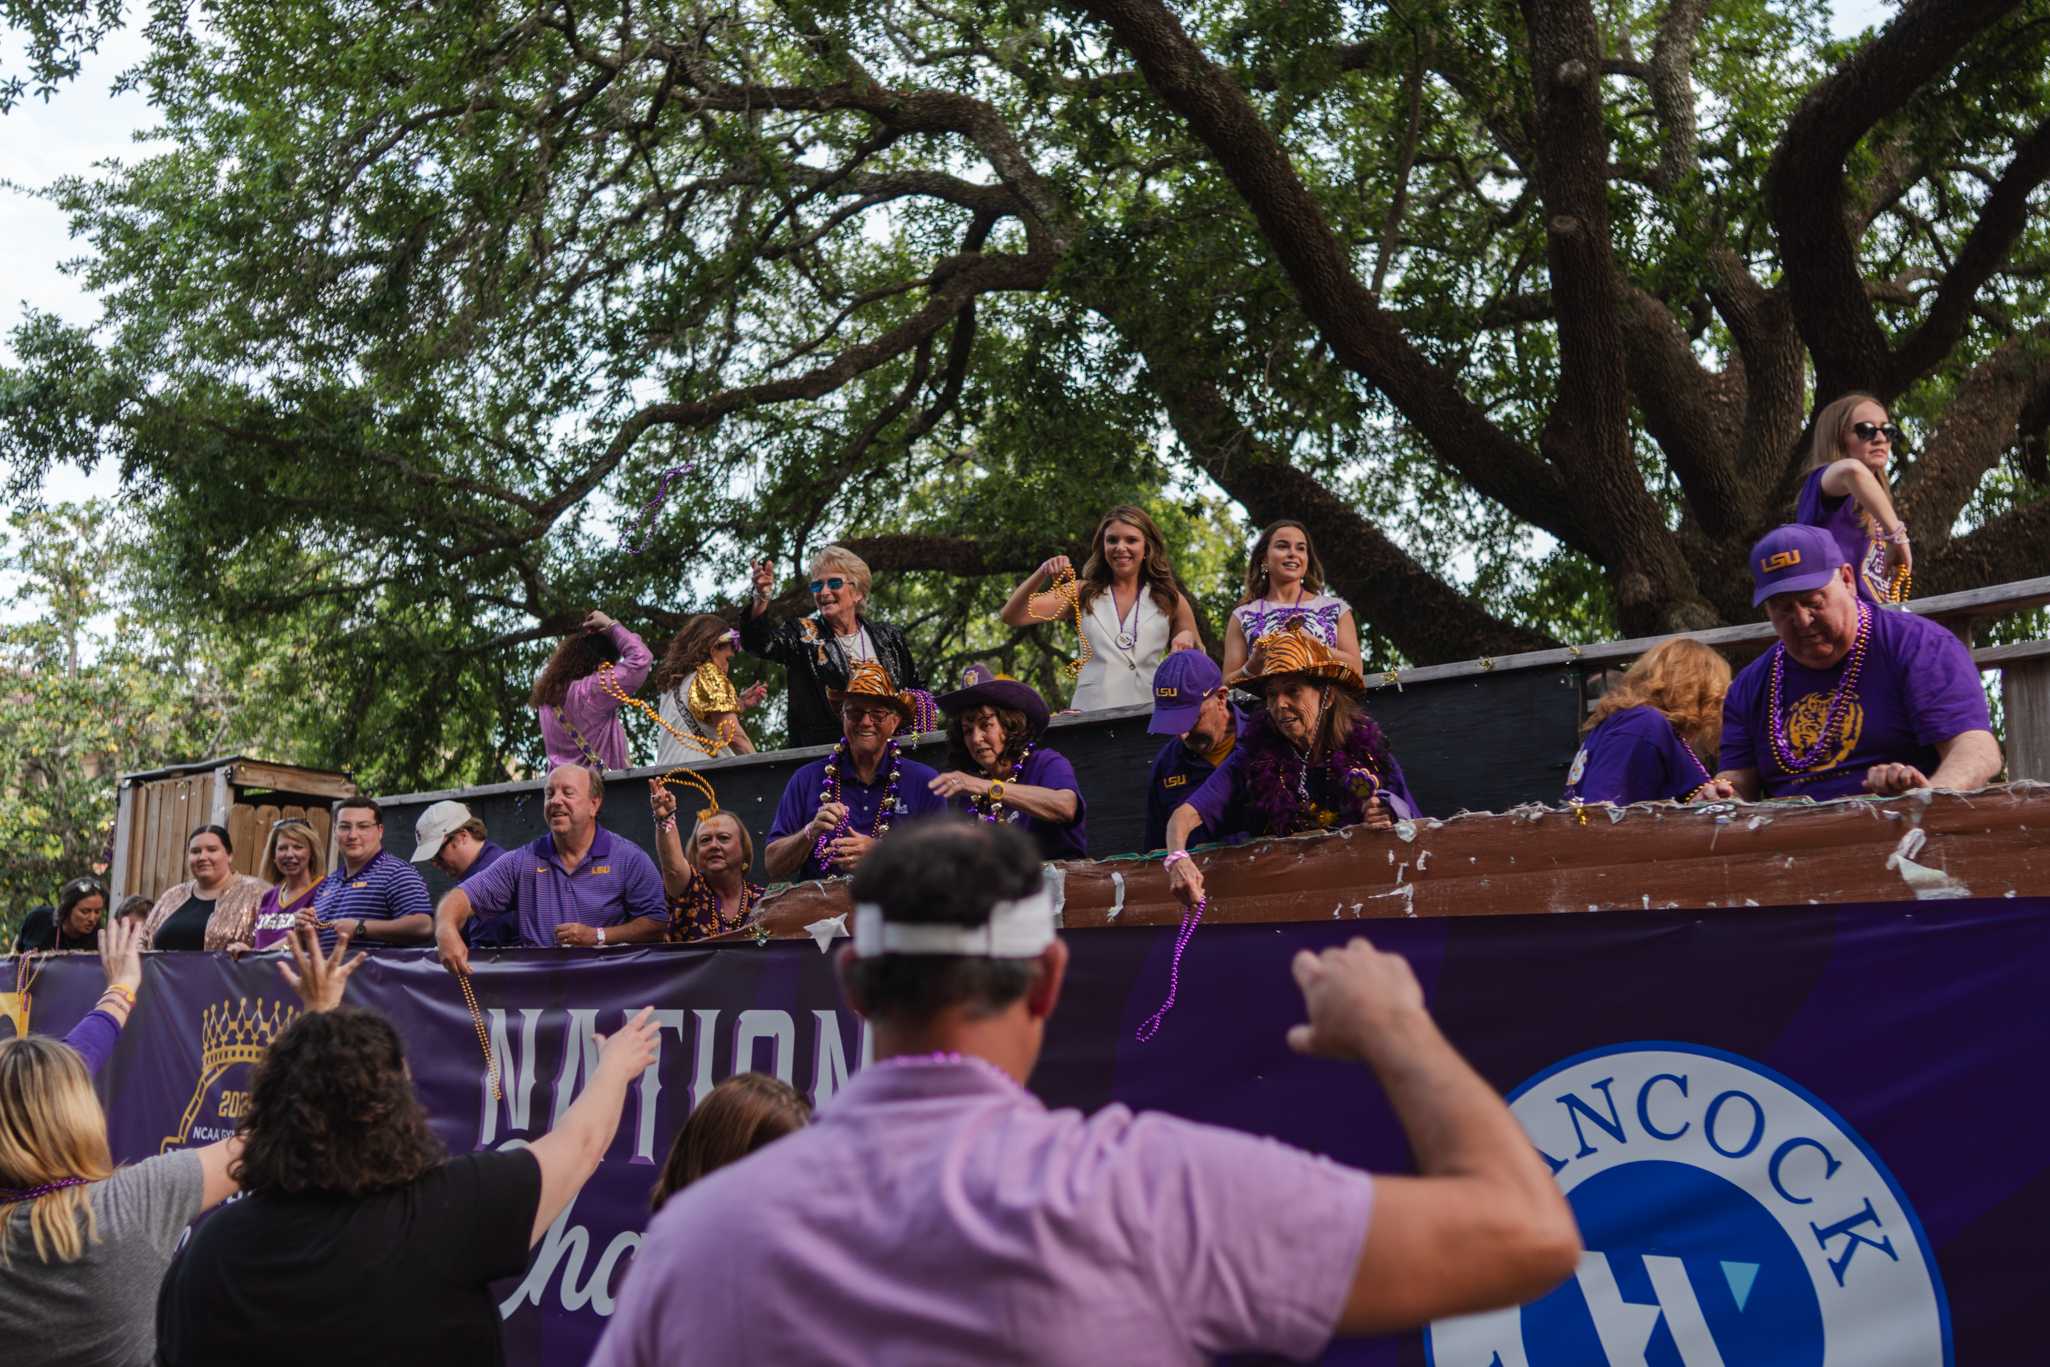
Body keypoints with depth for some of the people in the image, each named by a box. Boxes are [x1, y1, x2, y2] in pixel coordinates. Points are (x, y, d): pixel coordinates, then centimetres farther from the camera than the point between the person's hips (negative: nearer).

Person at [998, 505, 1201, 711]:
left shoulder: (1169, 600, 11)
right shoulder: (1083, 593, 12)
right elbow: (1012, 617, 4)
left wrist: (1187, 639, -2)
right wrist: (1041, 575, -11)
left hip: (1149, 715, 0)